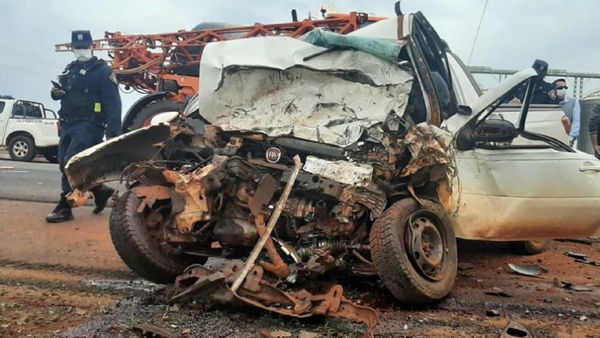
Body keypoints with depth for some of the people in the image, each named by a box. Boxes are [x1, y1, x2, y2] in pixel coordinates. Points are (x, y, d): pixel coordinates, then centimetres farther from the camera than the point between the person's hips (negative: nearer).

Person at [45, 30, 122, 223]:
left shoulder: (102, 70, -6)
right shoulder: (70, 69, 18)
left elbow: (113, 104, -12)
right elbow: (61, 92, 29)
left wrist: (113, 133, -20)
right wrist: (55, 92, 2)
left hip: (88, 125, -9)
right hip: (67, 125, 9)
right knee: (65, 165, 10)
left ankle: (64, 208, -9)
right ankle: (100, 191, 23)